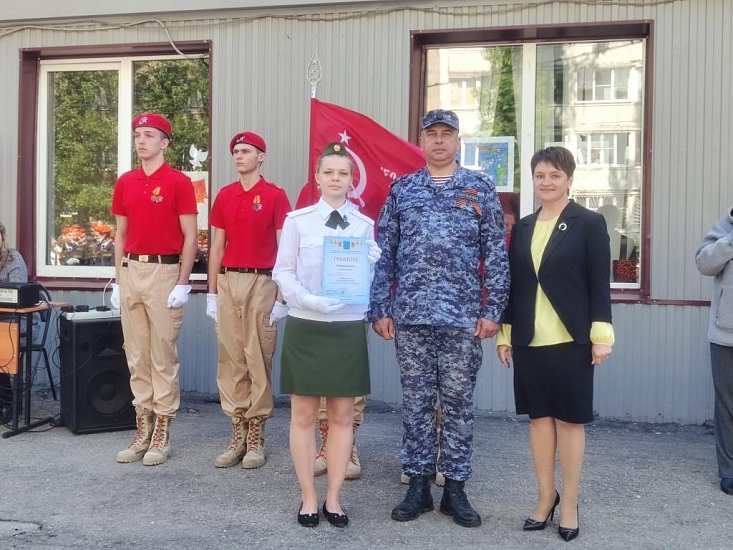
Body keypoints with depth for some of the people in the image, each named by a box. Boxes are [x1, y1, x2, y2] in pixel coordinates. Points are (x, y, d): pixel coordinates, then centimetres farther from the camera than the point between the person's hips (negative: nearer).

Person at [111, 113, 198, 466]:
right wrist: (118, 281, 11)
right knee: (136, 354, 8)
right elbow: (121, 234, 16)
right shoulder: (125, 182, 12)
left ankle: (162, 433, 7)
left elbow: (189, 237, -6)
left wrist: (182, 284, -12)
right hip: (131, 271, 6)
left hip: (164, 271, -5)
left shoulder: (179, 182, -4)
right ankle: (143, 429, 17)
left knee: (163, 354, -1)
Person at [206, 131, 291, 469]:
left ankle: (256, 437, 8)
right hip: (228, 281, 5)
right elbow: (217, 246, 14)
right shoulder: (224, 196, 12)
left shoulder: (275, 196, -2)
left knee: (258, 359, -1)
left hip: (261, 282, -4)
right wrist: (212, 292, 10)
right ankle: (237, 434, 13)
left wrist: (281, 297, -9)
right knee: (230, 359, 5)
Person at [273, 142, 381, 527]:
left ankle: (334, 497, 18)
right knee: (304, 414, 5)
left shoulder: (364, 225, 7)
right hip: (305, 326, -2)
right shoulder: (297, 220, 1)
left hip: (348, 327, 2)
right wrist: (308, 299, -18)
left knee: (342, 415, 7)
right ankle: (308, 497, 17)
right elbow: (282, 272, -2)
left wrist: (373, 262, -14)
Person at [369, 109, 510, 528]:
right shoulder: (402, 189, 9)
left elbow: (496, 254, 2)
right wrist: (380, 309, 1)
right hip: (410, 315, 1)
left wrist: (493, 310, -5)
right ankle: (418, 485, 19)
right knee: (416, 401, 8)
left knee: (458, 403, 6)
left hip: (462, 316, -1)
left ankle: (456, 489, 17)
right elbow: (385, 253, 7)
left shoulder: (480, 188, 5)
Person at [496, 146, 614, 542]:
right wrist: (504, 333, 8)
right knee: (539, 416, 10)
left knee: (569, 418, 5)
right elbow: (513, 283, 11)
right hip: (529, 340, 4)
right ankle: (546, 497, 23)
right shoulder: (522, 228, 11)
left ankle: (569, 504, 18)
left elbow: (600, 283, -5)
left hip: (571, 339, -4)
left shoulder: (589, 223, -1)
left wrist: (601, 335, -11)